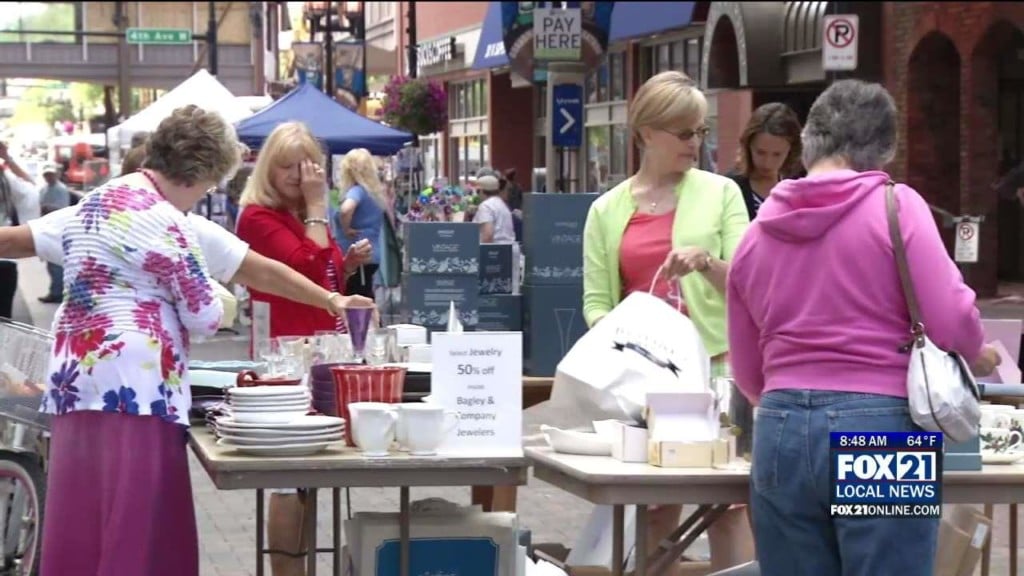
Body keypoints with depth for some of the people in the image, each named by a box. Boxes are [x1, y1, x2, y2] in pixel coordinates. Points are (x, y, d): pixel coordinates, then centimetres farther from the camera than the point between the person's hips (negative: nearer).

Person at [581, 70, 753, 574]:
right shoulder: (608, 210, 8)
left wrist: (707, 262, -21)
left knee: (728, 504, -2)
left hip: (714, 366, -1)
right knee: (654, 509, 7)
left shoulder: (720, 193, 4)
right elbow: (596, 302, 7)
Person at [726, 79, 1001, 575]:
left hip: (780, 434, 4)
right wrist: (977, 356, 13)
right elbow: (952, 320, -9)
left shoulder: (755, 234, 11)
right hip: (878, 431, -4)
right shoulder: (896, 205, -3)